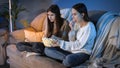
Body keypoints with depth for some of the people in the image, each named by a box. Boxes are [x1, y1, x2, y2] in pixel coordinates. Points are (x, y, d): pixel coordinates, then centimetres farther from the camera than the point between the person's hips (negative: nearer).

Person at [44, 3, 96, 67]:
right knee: (47, 49, -6)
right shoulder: (77, 24, 10)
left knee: (68, 60, -42)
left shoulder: (89, 26, -14)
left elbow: (79, 45, -18)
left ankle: (66, 58, -10)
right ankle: (66, 58, -20)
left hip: (83, 53, -9)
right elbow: (72, 41, 10)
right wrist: (72, 30, -5)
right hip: (72, 51, 9)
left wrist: (60, 43, -20)